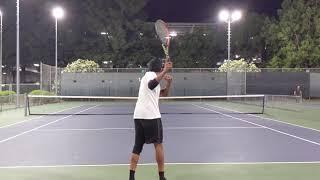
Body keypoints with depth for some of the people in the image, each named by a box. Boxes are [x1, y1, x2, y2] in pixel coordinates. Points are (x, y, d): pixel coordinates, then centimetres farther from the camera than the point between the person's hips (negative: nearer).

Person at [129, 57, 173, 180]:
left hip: (138, 116, 8)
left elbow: (164, 93, 27)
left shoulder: (150, 77, 25)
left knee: (137, 146, 7)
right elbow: (151, 85, -28)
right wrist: (165, 71, -31)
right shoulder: (150, 74, -3)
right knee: (158, 145, 3)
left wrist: (168, 82, 10)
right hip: (151, 116, -8)